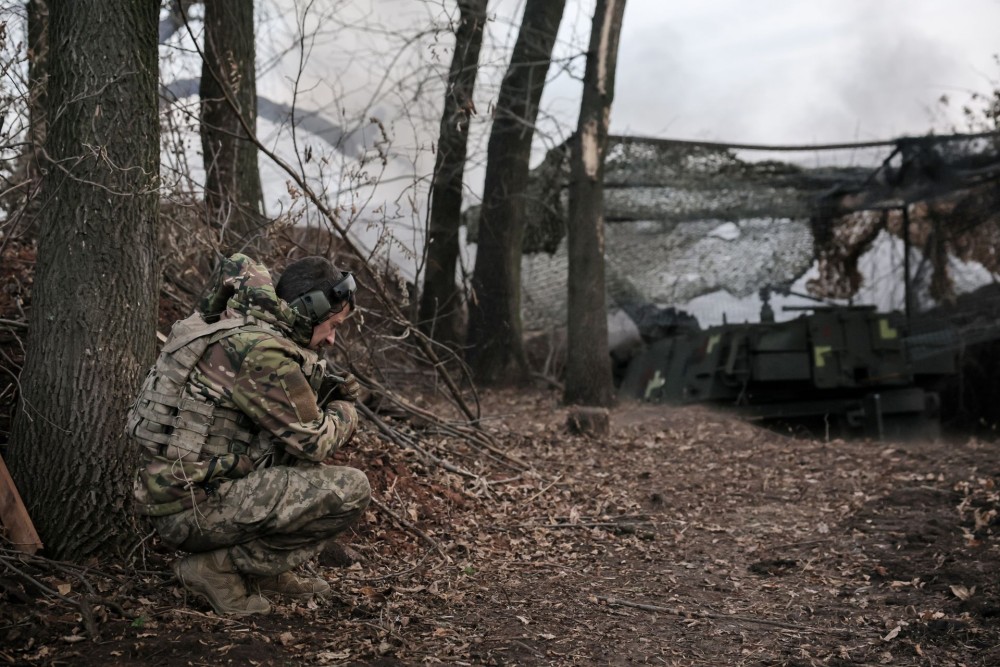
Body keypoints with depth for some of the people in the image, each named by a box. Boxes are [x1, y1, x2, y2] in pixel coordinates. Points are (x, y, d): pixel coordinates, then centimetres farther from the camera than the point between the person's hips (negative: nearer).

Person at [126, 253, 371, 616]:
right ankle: (220, 568, -6)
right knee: (351, 490, -15)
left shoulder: (237, 330, 10)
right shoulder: (260, 350, -19)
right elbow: (315, 441, -12)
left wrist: (332, 391, 6)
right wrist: (345, 412, 9)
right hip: (193, 508, -10)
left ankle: (269, 573, 12)